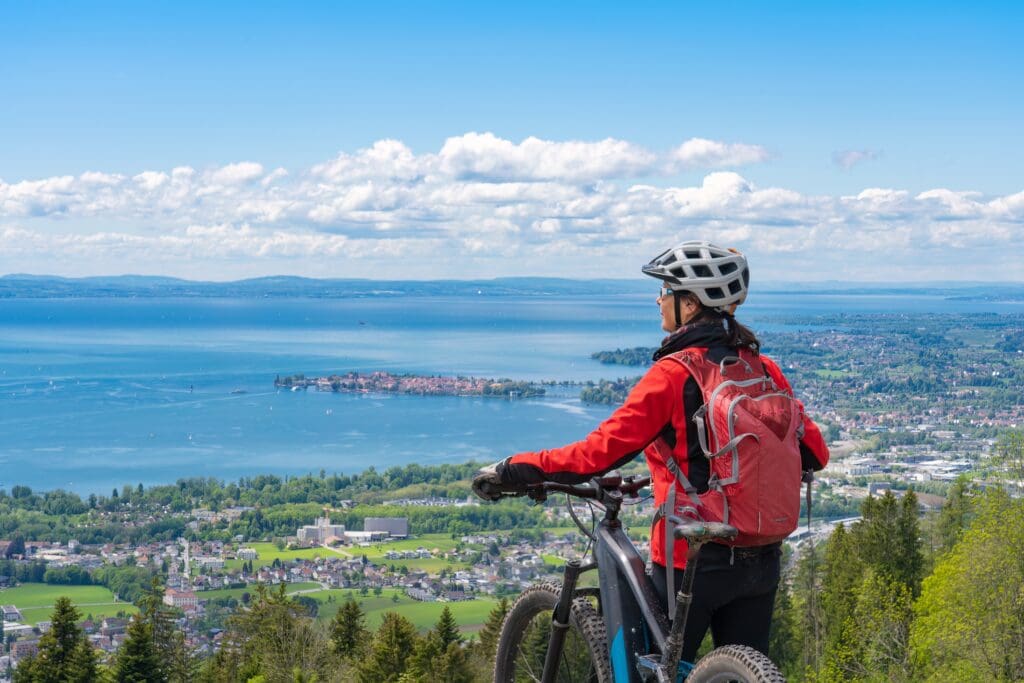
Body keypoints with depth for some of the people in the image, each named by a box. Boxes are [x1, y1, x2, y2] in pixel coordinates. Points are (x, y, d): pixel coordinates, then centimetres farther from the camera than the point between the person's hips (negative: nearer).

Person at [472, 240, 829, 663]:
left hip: (693, 562, -6)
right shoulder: (764, 371, 3)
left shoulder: (673, 375, -14)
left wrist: (510, 471, -12)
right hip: (761, 561, 6)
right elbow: (814, 452, 7)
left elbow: (599, 453, -19)